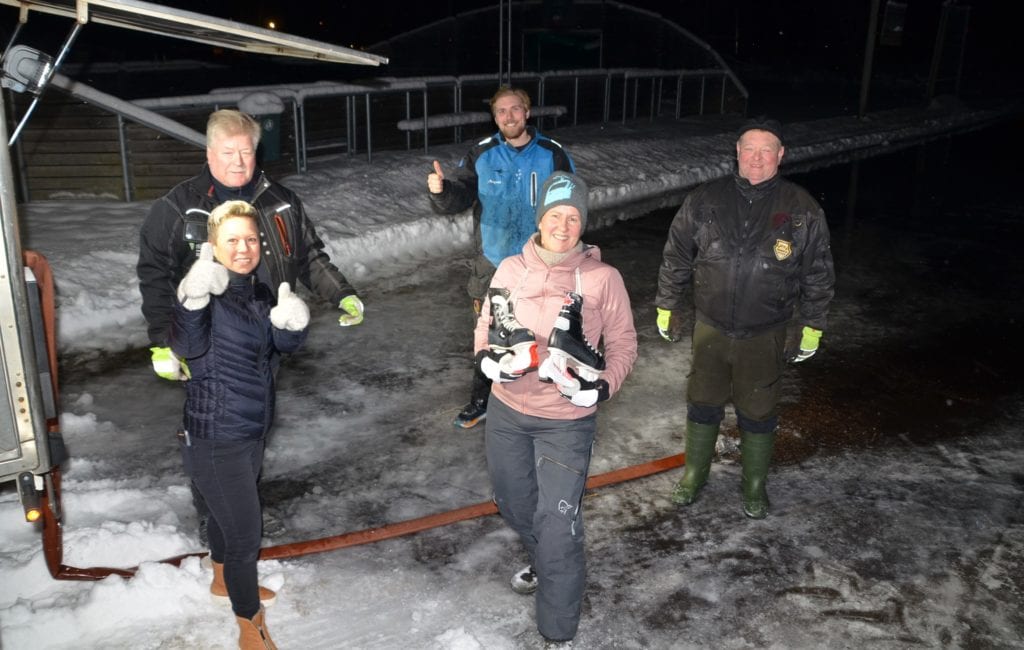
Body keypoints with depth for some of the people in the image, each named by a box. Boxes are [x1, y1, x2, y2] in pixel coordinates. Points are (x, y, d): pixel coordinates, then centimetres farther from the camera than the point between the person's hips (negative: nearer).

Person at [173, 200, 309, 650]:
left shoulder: (260, 292, 1)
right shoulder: (207, 296, -23)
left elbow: (284, 345, 1)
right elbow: (186, 347, -39)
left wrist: (292, 323, -22)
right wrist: (193, 300, -59)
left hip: (253, 431, 8)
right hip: (215, 440, -8)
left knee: (227, 511, 29)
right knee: (246, 533, 0)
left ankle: (223, 579, 53)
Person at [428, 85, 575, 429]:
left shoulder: (552, 154, -5)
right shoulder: (481, 155, -4)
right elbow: (458, 198, -11)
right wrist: (441, 190, -33)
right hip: (493, 265, 1)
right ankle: (481, 400, 31)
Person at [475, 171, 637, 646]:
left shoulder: (603, 279, -10)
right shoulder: (511, 269, -2)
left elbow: (623, 344, -1)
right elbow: (485, 327, 8)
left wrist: (603, 386, -18)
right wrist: (487, 357, -13)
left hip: (567, 422, -4)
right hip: (506, 412, 5)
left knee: (557, 528, -4)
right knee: (514, 505, 23)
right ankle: (543, 564, 54)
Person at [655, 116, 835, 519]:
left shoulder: (802, 211, -8)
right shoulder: (705, 200, -5)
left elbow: (818, 274, 1)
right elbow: (676, 257, 5)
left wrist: (812, 328, 3)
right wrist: (666, 307, 8)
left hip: (765, 335, -1)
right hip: (710, 328, 1)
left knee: (757, 413, 12)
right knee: (703, 404, 15)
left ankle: (755, 484, 34)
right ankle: (695, 472, 37)